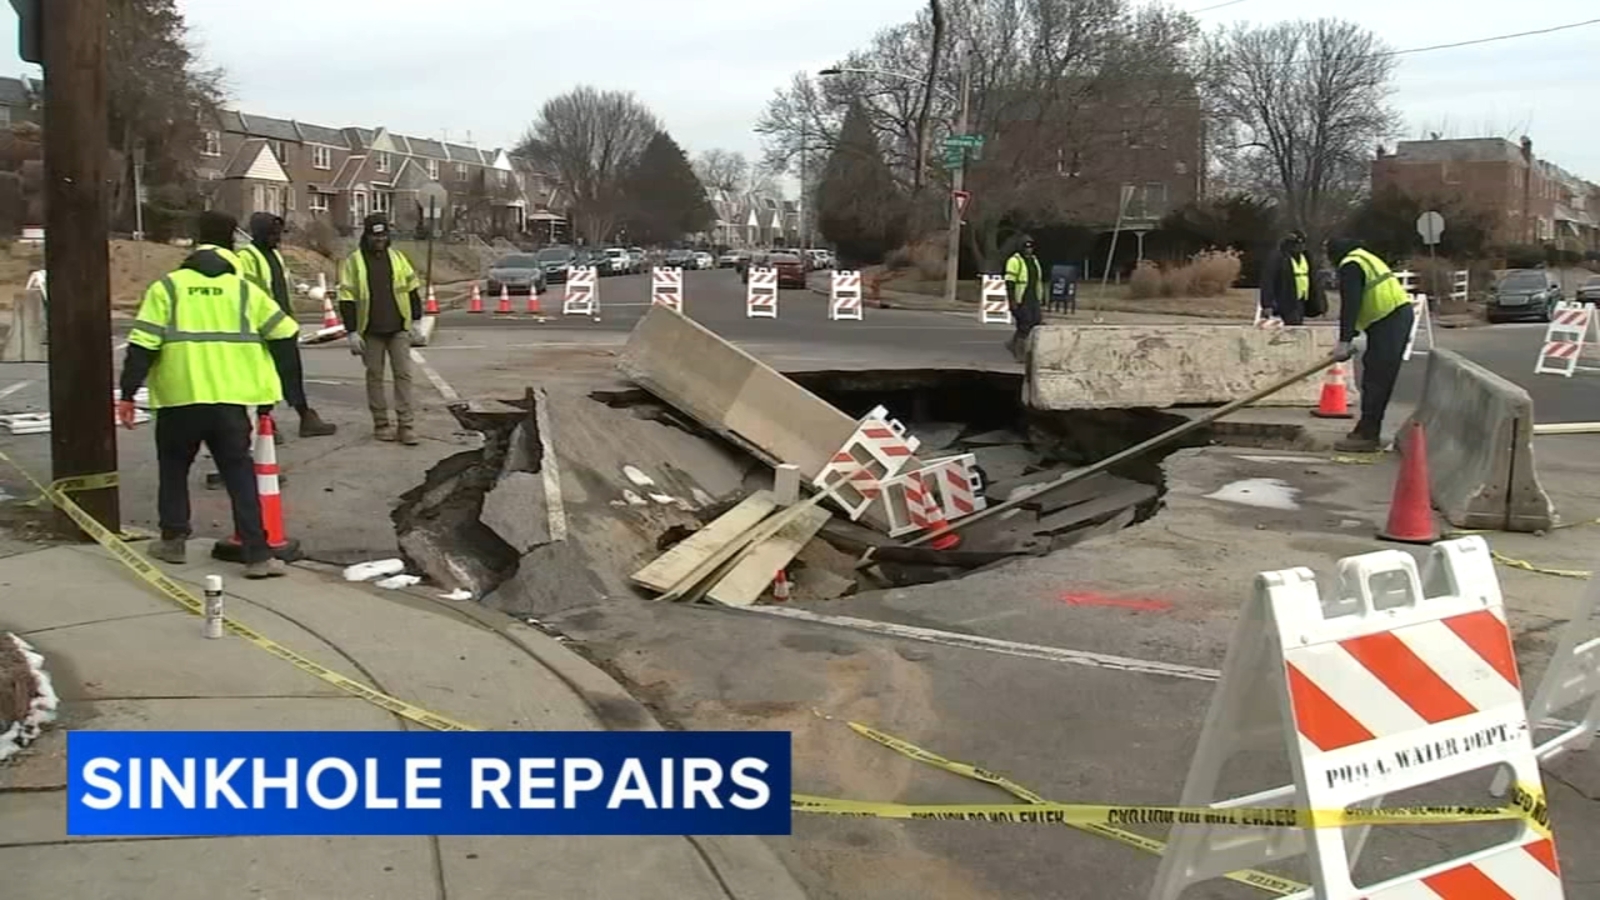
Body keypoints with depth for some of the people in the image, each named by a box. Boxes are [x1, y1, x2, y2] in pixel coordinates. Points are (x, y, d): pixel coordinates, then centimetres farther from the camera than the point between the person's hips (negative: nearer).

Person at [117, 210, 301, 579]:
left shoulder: (167, 287, 1)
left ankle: (173, 541, 28)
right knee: (240, 475, 4)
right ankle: (257, 556, -3)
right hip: (230, 399, 1)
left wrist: (128, 394, 1)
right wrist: (270, 380, 20)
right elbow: (286, 334, 6)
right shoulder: (245, 289, 6)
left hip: (179, 398, 0)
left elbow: (142, 346, -4)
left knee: (173, 470, 20)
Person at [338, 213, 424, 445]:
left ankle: (406, 425, -1)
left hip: (398, 329, 2)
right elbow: (347, 298, -4)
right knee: (375, 376, 5)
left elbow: (412, 290, 14)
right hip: (370, 331, -2)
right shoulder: (353, 262, -1)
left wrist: (417, 320, 9)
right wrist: (352, 332, -9)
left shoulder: (397, 257, 8)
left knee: (403, 374, -2)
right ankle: (381, 424, 13)